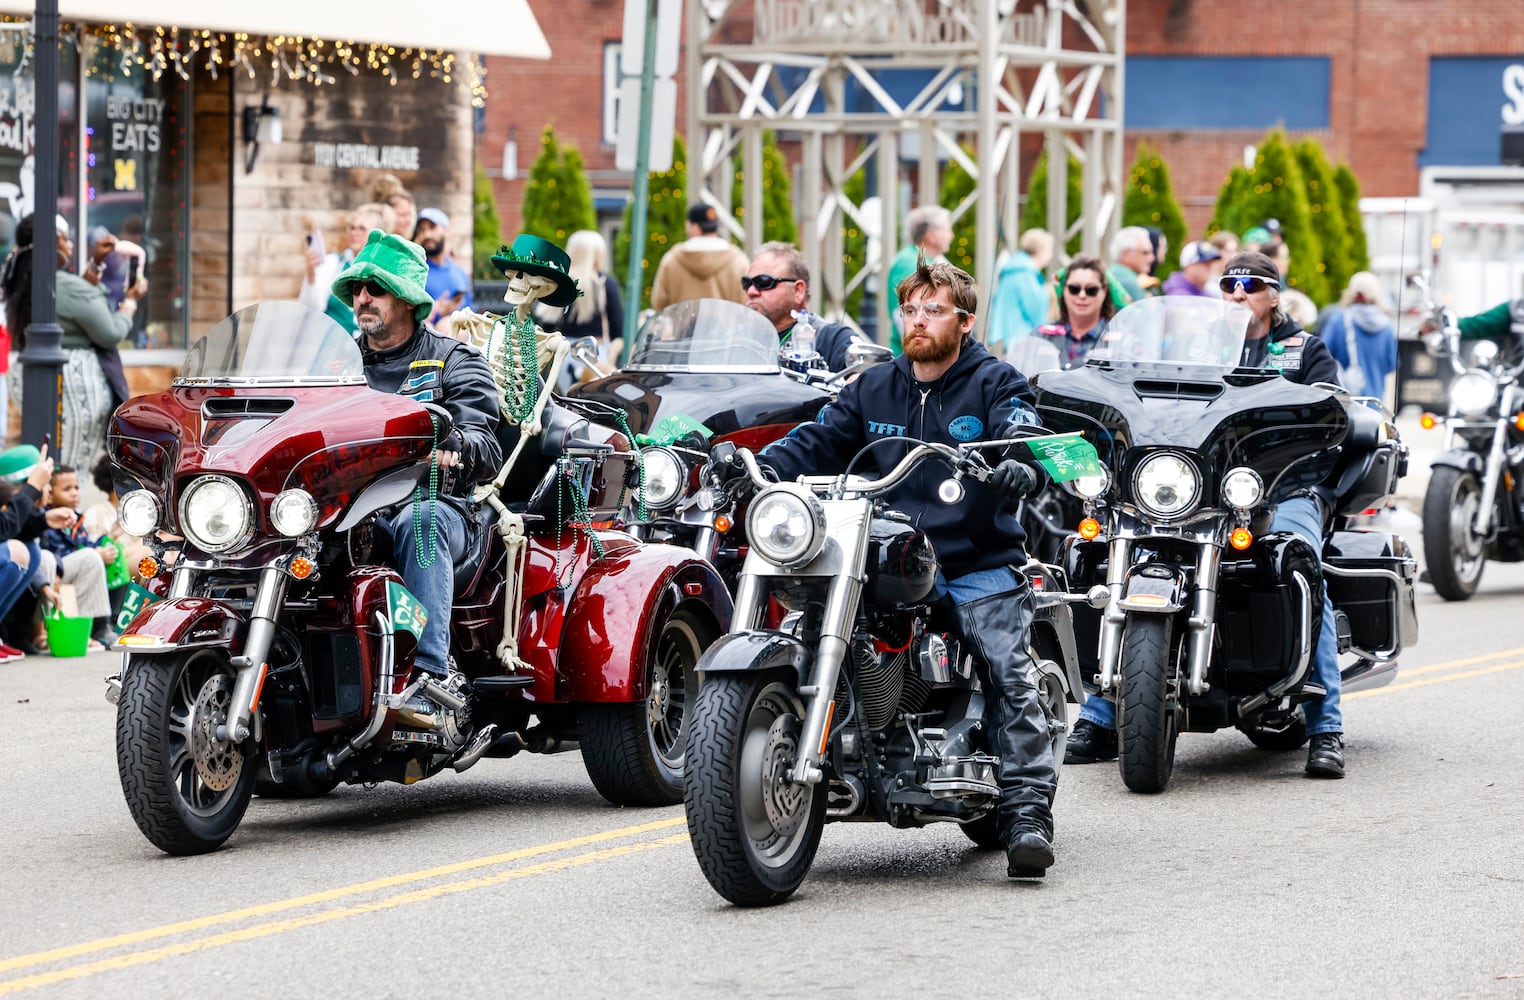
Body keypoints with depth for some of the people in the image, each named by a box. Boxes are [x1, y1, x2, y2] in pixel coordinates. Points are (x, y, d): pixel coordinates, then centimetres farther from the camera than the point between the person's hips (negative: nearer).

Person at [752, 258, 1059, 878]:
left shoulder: (995, 384, 5)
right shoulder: (874, 390, 17)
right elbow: (818, 441, 7)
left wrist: (1023, 467, -39)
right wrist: (761, 466, -15)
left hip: (979, 564, -4)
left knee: (1009, 678, -18)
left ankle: (1027, 812, -21)